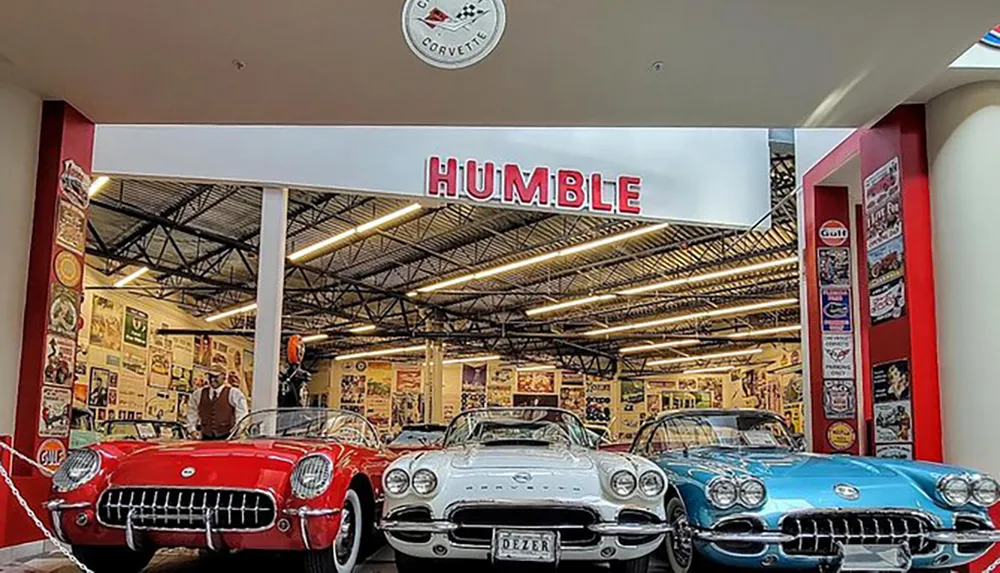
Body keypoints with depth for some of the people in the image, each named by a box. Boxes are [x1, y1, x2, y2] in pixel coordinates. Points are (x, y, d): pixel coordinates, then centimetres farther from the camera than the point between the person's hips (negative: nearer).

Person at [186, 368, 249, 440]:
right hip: (206, 438, 3)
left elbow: (242, 415, 0)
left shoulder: (234, 394, 1)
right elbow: (192, 413, 23)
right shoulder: (198, 395, 13)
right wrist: (192, 430, 12)